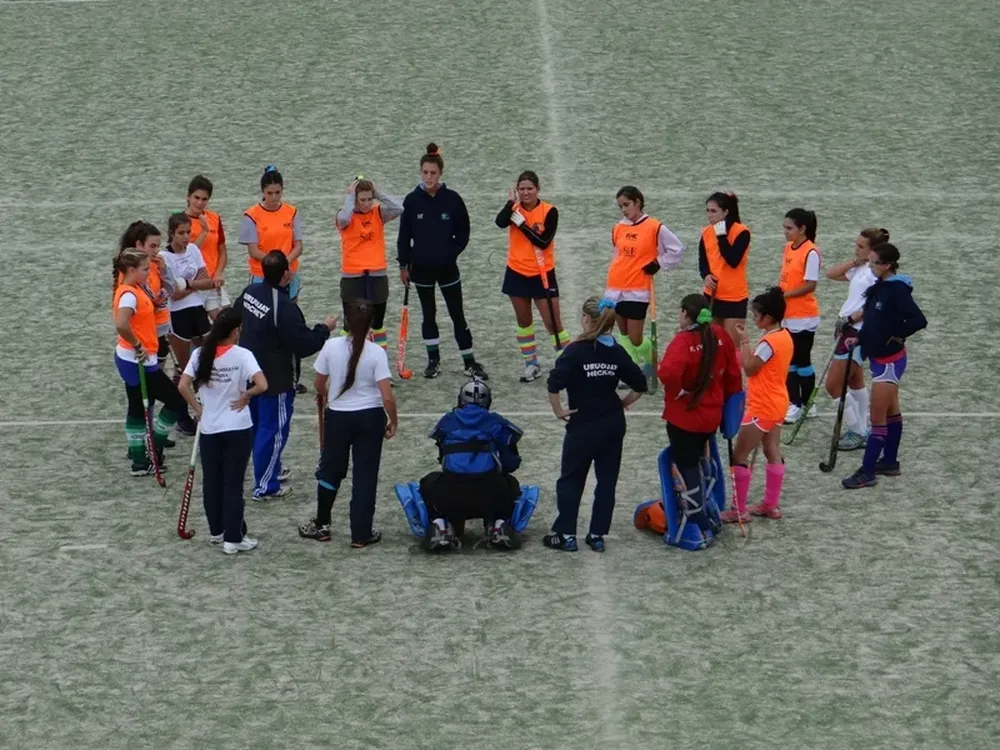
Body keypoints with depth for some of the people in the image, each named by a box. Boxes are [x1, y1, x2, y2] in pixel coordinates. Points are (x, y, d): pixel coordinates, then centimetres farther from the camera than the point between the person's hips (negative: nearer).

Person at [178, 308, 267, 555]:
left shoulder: (200, 354, -4)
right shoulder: (242, 356, -14)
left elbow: (183, 386, -7)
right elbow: (262, 385, -24)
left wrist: (198, 408, 6)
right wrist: (246, 395, -5)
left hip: (209, 428, 3)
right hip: (238, 429, -3)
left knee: (211, 481, 17)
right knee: (233, 484, 4)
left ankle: (217, 531, 29)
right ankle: (233, 538, 8)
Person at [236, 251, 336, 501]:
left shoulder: (250, 292, -3)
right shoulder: (284, 308, -28)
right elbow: (303, 345, -25)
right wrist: (325, 329, -9)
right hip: (275, 379, -9)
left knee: (259, 425, 23)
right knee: (273, 430, 2)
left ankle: (271, 469, 43)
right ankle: (265, 487, 8)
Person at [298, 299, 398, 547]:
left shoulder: (331, 347, -12)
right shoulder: (376, 353, -16)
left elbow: (319, 385, 2)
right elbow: (387, 397, -17)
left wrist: (323, 396, 25)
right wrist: (393, 422, 0)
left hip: (338, 416, 1)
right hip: (370, 417, -1)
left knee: (330, 469, 19)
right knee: (365, 475, 9)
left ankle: (321, 525, 31)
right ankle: (361, 534, 14)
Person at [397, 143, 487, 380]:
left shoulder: (452, 199, -6)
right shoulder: (412, 200, -4)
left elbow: (463, 232, 2)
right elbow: (404, 235, 1)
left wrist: (452, 252, -9)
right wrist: (403, 264, 1)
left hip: (447, 267, -1)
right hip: (422, 267, 1)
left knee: (458, 315, 2)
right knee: (428, 315, 11)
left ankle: (470, 363, 8)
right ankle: (433, 361, 22)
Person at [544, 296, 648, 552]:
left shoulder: (576, 351, -15)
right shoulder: (616, 352, -1)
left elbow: (554, 384, -25)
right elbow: (640, 385, 1)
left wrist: (559, 410, -13)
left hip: (583, 425, -4)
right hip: (613, 425, 4)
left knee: (570, 480, 9)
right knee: (607, 480, 11)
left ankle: (566, 534, 9)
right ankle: (597, 535, 13)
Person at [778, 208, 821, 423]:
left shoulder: (811, 253, -18)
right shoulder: (788, 248, 8)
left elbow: (810, 285, -20)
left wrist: (784, 294, -21)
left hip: (804, 317, -8)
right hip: (787, 316, 8)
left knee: (802, 360, 3)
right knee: (789, 360, 11)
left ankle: (806, 405, 13)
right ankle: (794, 403, 19)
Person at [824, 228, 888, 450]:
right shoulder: (861, 269, 10)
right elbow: (831, 274, 16)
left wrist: (850, 319, -22)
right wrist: (854, 262, 6)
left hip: (858, 332, -10)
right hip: (850, 330, 10)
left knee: (833, 385, -8)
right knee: (855, 383, 17)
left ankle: (856, 432, 1)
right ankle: (861, 431, 25)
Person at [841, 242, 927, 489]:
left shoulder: (897, 290, -21)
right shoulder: (879, 287, 5)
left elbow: (919, 320, -28)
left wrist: (897, 336, -16)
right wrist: (858, 338, 0)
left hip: (890, 360, -9)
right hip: (878, 357, 9)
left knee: (878, 418, -4)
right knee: (891, 412, 20)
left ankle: (867, 473, -1)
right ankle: (890, 461, 31)